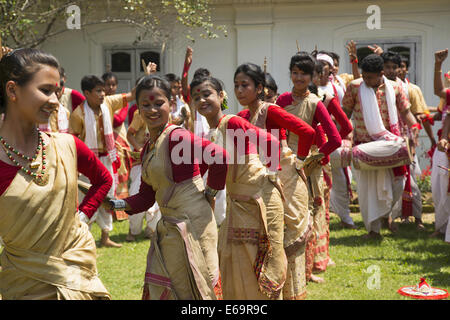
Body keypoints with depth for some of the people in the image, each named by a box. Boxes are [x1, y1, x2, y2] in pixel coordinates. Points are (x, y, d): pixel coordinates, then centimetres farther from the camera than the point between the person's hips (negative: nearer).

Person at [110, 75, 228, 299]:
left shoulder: (176, 136, -16)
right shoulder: (147, 148, 12)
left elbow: (220, 156, -26)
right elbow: (146, 197, 13)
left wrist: (211, 191, -13)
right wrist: (118, 204, -3)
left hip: (191, 225, -9)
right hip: (169, 227, 9)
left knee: (190, 289, 2)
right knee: (158, 290, 15)